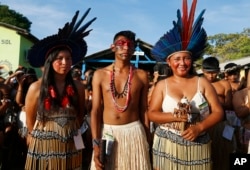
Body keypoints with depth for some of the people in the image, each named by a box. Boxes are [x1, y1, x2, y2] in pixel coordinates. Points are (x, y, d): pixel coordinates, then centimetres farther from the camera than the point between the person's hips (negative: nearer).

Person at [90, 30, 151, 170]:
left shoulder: (141, 76, 2)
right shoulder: (100, 74, 0)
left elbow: (144, 109, 6)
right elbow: (95, 110, -3)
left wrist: (147, 140, 8)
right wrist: (96, 144, -9)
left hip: (134, 132, 0)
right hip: (106, 132, 0)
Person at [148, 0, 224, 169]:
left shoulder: (202, 83, 1)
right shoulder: (162, 85, 2)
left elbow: (218, 112, -1)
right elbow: (152, 113, -1)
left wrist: (199, 127, -17)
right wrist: (173, 117, -18)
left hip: (197, 148, 1)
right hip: (167, 147, 0)